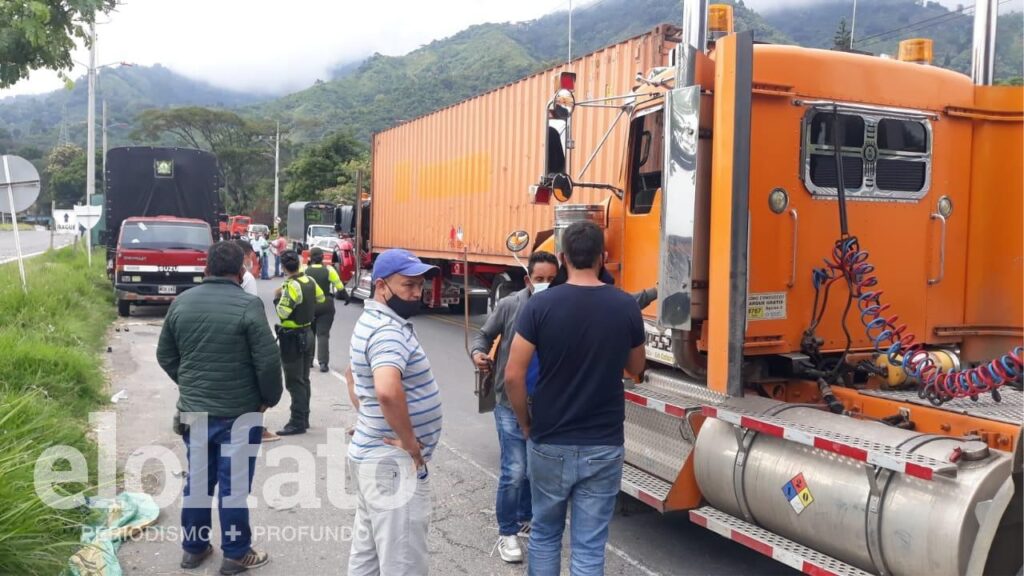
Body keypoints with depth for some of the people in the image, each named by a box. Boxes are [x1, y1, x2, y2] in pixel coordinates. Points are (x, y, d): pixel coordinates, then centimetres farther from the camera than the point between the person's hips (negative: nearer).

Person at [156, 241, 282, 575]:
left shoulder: (181, 302, 4)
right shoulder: (248, 306, -15)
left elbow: (165, 354, 13)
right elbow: (268, 361, -16)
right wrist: (270, 398, 0)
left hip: (193, 408, 5)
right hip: (239, 411, -5)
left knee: (197, 479, 17)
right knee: (234, 483, 4)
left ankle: (193, 548, 29)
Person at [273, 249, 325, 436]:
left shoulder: (291, 286, -21)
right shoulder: (310, 281, 3)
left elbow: (283, 312, -24)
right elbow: (321, 298, 19)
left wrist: (277, 297, -8)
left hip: (292, 337, -8)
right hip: (307, 333, 8)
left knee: (294, 382, -4)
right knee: (304, 379, 15)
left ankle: (298, 422, -3)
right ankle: (304, 418, 23)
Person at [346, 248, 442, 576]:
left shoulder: (371, 321, 10)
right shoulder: (389, 331, -22)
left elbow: (353, 375, 27)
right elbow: (388, 391, -40)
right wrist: (411, 444, -27)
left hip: (371, 454, 10)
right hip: (394, 463, -10)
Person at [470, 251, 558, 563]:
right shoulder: (509, 306, -10)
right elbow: (485, 334, 3)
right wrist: (478, 352, -17)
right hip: (511, 404, -3)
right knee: (515, 471, -4)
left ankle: (525, 519, 38)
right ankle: (507, 533, 14)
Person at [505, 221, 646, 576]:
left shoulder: (541, 305, -10)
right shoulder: (626, 307, -5)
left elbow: (513, 376, -11)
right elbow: (635, 368, 11)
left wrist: (526, 424, 4)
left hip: (549, 443, 0)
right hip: (603, 446, 1)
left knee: (544, 533, 20)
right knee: (589, 547, 9)